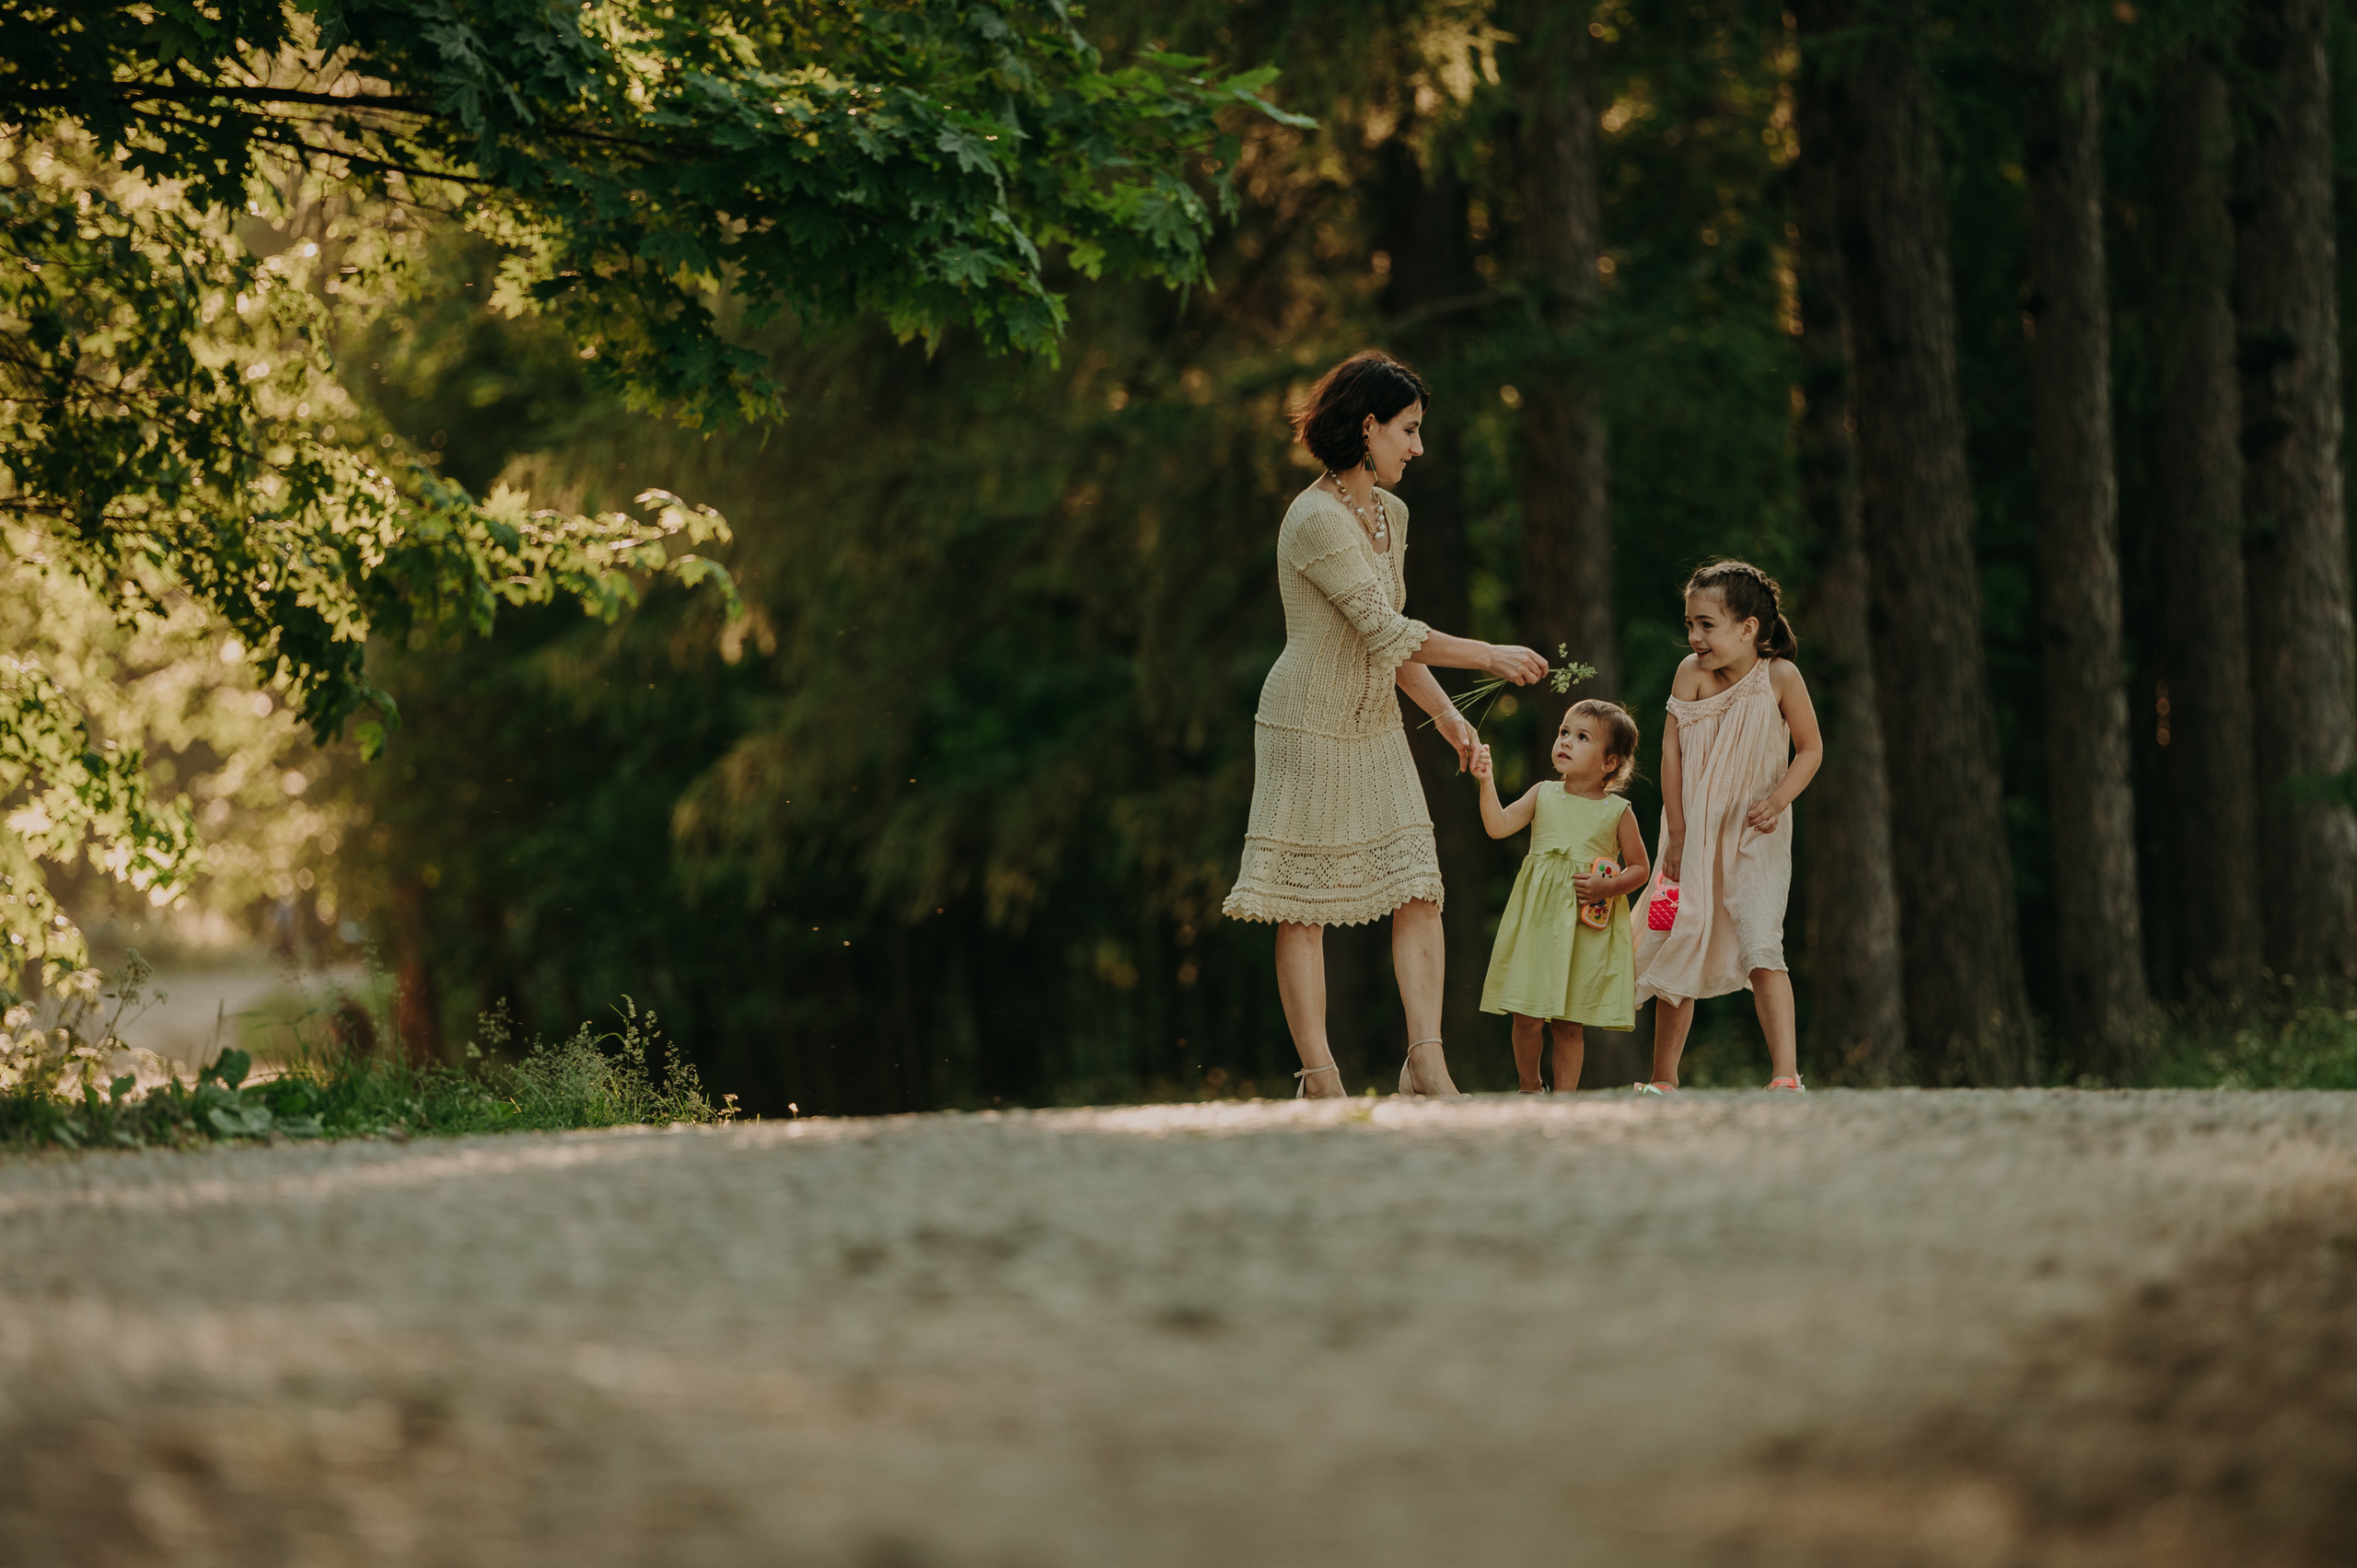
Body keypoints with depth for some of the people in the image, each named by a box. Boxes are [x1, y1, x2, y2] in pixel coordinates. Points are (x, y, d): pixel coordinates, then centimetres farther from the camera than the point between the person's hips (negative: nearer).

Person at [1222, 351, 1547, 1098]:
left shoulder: (1389, 514, 10)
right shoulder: (1316, 520, -19)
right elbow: (1387, 633, -21)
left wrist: (1444, 712, 13)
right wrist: (1490, 656, -16)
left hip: (1376, 729, 8)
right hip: (1310, 729, -8)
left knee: (1418, 890, -2)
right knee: (1303, 908, -2)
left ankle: (1426, 1063, -3)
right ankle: (1319, 1077, 0)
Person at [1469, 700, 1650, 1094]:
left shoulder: (1617, 811, 2)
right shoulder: (1543, 796, 6)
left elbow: (1639, 868, 6)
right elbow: (1498, 825, -6)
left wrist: (1607, 888, -12)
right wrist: (1486, 781, -18)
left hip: (1588, 928, -1)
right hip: (1537, 921, 1)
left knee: (1570, 1024, 3)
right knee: (1527, 1018, -1)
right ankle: (1529, 1088, 19)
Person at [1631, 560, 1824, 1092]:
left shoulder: (1779, 677, -12)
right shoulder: (1692, 673, -8)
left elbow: (1810, 749, -3)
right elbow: (1671, 751, -6)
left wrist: (1778, 800, -19)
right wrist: (1676, 834, -8)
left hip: (1755, 837, -3)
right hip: (1695, 833, 3)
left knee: (1760, 947, -18)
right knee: (1679, 949, 6)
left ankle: (1786, 1074, -20)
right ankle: (1663, 1078, 19)